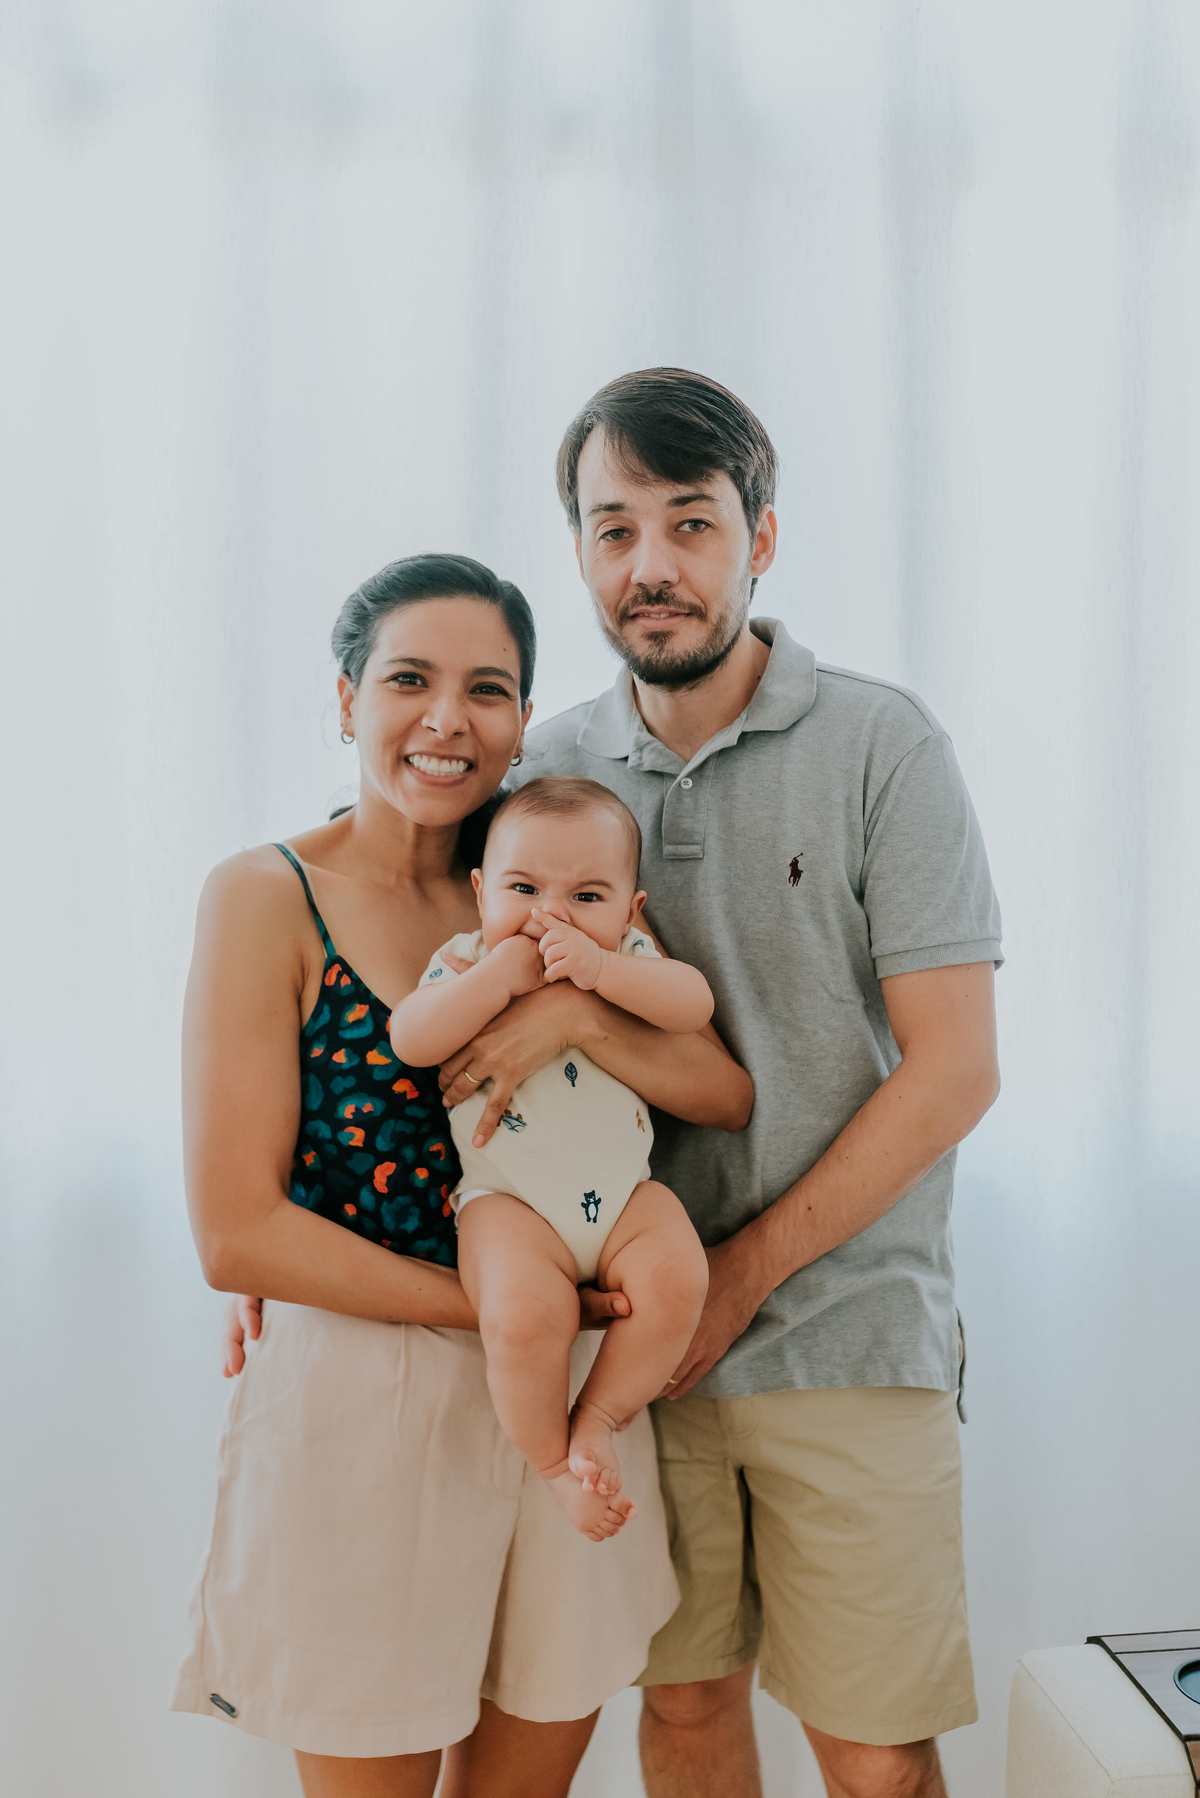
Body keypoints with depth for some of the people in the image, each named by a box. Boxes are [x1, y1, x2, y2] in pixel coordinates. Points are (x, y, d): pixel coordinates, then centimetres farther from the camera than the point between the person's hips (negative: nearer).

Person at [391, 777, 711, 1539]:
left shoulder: (630, 956, 4)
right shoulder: (467, 959, 0)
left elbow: (695, 1003, -14)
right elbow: (412, 1040, -16)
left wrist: (599, 969, -25)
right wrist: (499, 973, -22)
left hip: (623, 1194, 3)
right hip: (510, 1199, -2)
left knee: (677, 1276, -24)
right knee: (525, 1314, -28)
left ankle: (599, 1419, 0)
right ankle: (554, 1461, 1)